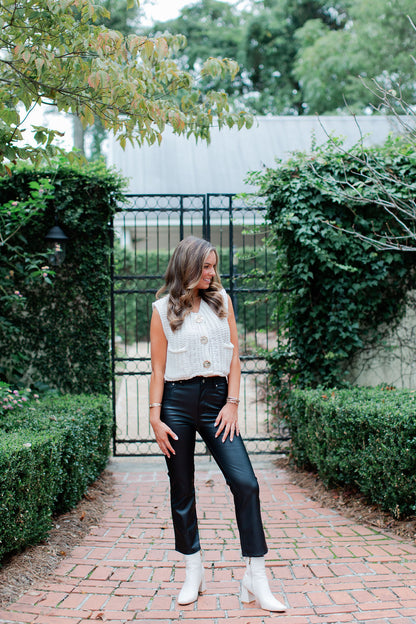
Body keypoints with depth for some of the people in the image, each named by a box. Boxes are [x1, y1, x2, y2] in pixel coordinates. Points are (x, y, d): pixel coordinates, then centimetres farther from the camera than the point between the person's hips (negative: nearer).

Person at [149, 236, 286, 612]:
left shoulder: (221, 300, 10)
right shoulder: (164, 309, 3)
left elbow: (234, 356, 9)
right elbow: (158, 368, 3)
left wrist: (232, 403, -1)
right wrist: (155, 418, -4)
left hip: (216, 398, 1)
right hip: (177, 400, -1)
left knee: (245, 483, -11)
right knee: (182, 491, 6)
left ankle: (256, 578, -5)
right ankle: (194, 572, 20)